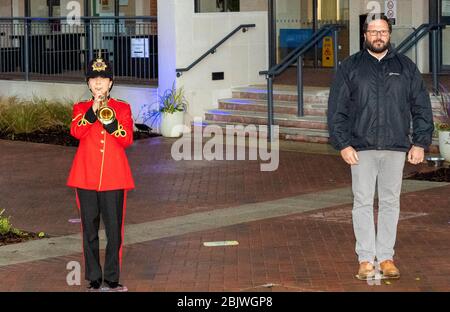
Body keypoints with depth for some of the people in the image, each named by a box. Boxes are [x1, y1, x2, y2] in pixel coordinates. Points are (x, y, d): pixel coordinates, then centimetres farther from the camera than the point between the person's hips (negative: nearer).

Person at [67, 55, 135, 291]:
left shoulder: (122, 108, 7)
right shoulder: (80, 108, 9)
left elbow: (127, 140, -6)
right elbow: (76, 132, -12)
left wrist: (111, 123, -22)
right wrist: (92, 112, -23)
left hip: (114, 178, 0)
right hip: (86, 178, 1)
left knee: (114, 230, 0)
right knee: (90, 230, 5)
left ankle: (112, 279, 10)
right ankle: (94, 279, 13)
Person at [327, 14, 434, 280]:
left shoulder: (406, 67, 9)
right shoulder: (350, 68, 5)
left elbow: (422, 107, 9)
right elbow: (337, 109, 3)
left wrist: (420, 143, 1)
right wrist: (343, 144, -6)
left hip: (396, 148, 1)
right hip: (362, 148, -1)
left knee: (391, 203, 5)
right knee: (363, 203, -2)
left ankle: (386, 257, 11)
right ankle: (366, 259, 2)